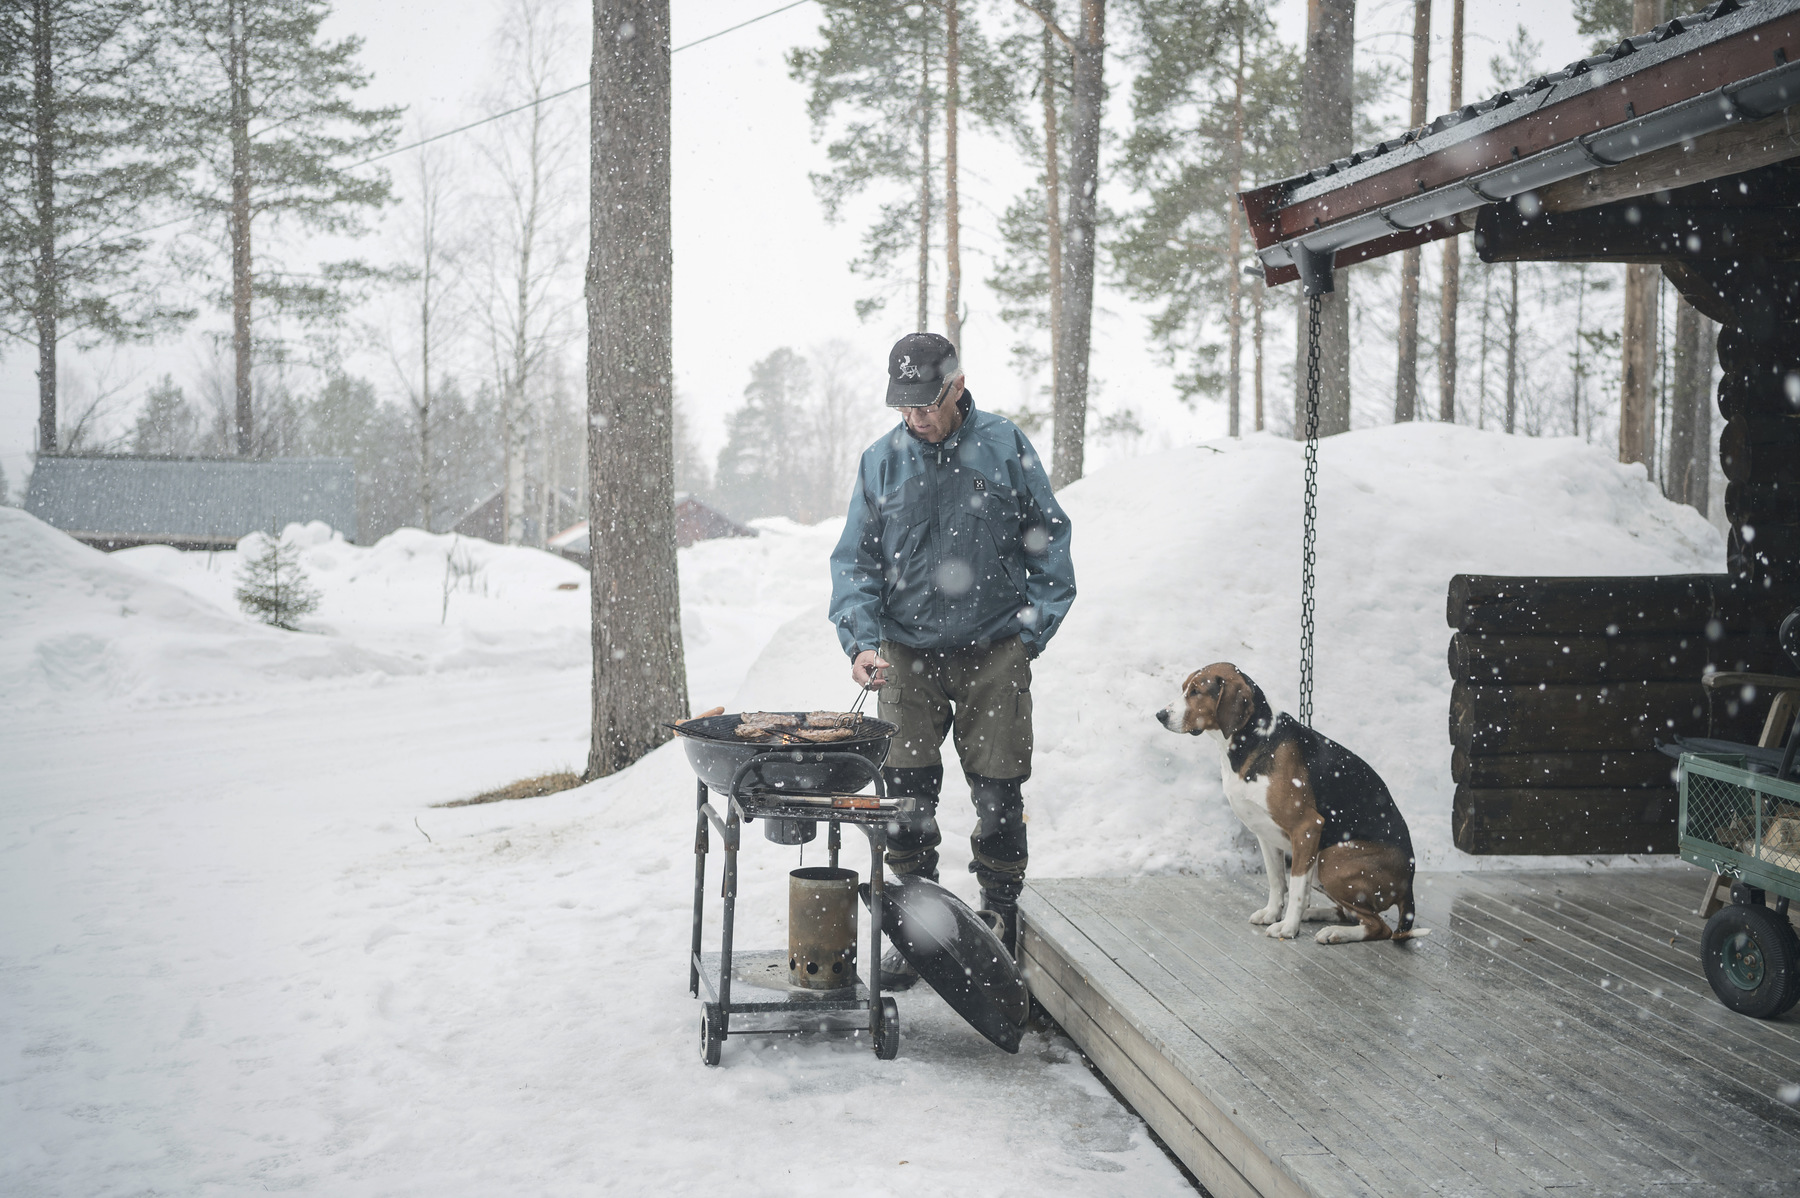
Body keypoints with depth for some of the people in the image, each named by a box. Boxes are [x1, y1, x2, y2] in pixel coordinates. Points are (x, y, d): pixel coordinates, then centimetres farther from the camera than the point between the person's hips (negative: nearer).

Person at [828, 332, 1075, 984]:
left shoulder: (1004, 446, -2)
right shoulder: (881, 461, 2)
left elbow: (1049, 538, 6)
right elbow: (855, 562, 4)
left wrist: (1034, 628, -1)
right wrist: (862, 641, -11)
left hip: (995, 653, -1)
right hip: (908, 655, 1)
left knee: (998, 796, 2)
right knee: (906, 796, 0)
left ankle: (1001, 926, 18)